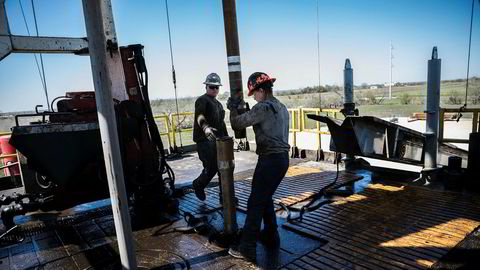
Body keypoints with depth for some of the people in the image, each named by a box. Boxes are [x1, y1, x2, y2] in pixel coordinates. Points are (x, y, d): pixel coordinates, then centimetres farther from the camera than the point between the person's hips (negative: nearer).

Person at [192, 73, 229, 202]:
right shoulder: (202, 100, -4)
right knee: (211, 168, -11)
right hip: (205, 140, -8)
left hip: (219, 140, 8)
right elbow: (200, 116, -22)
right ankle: (198, 185, 19)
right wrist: (206, 128, -41)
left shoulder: (219, 104, 24)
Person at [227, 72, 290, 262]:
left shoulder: (262, 107, -14)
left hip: (270, 160, -9)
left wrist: (232, 109, 7)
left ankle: (247, 249, 6)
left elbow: (237, 124, -8)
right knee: (266, 198, 22)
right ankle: (271, 237, 32)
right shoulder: (282, 107, 14)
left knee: (255, 203, -2)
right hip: (283, 159, 9)